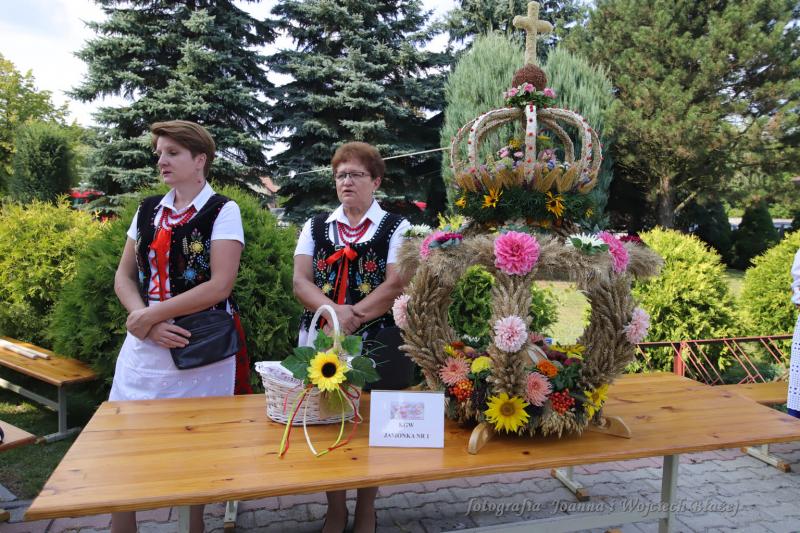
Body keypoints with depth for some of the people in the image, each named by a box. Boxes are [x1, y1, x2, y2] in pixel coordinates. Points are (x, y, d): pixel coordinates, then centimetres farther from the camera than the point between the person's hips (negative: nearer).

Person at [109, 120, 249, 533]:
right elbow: (124, 276, 8)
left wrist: (151, 315, -13)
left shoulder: (222, 211, -6)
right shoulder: (147, 210, 10)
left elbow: (220, 286, -15)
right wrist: (146, 322, -10)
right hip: (144, 343, 5)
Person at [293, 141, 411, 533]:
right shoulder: (316, 227, 10)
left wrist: (352, 318, -18)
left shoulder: (396, 228, 2)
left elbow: (395, 286, -10)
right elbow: (300, 282, -1)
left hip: (376, 343, -2)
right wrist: (335, 312, -18)